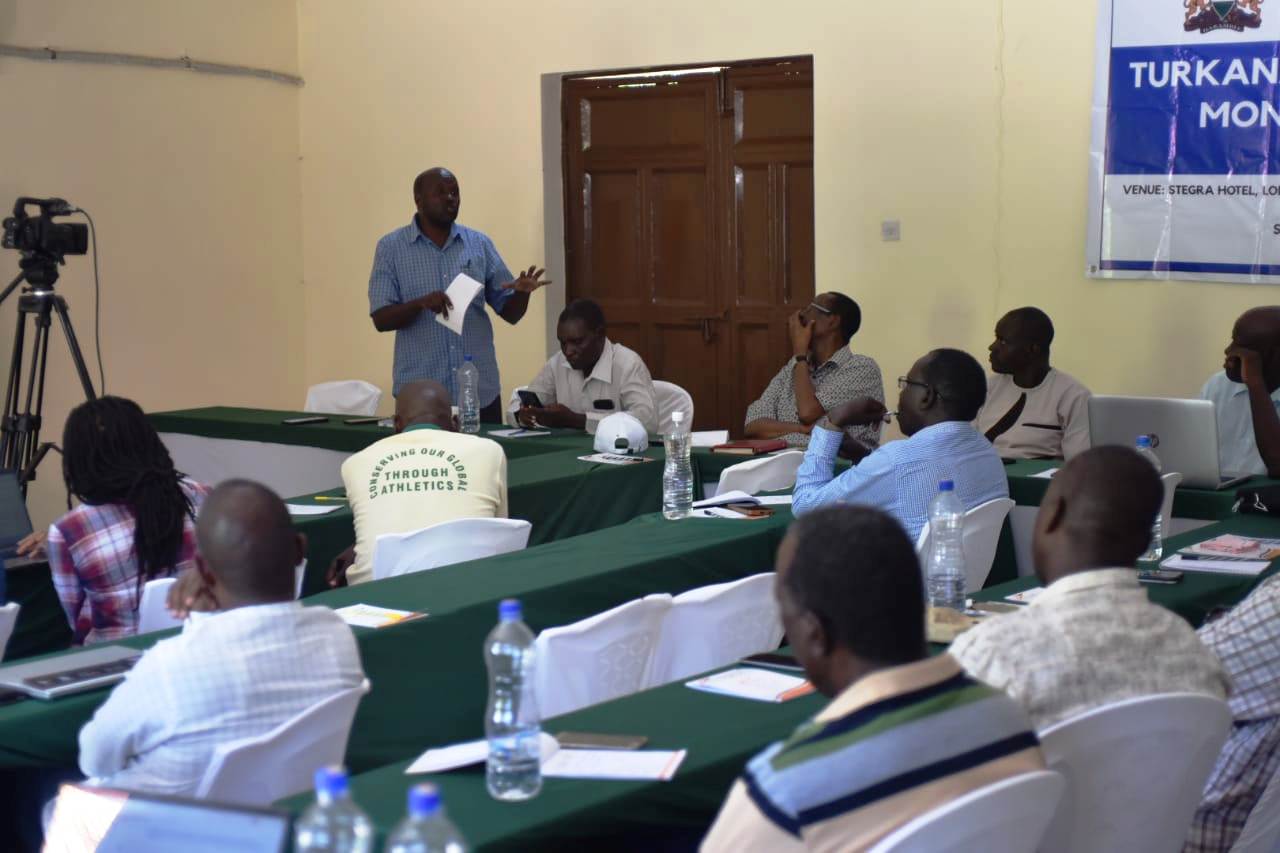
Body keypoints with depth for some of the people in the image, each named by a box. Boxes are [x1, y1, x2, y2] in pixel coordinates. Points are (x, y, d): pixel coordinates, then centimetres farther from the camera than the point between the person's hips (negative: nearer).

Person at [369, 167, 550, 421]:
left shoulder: (480, 244, 7)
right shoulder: (391, 248, 1)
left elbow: (510, 313, 9)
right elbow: (381, 319, -5)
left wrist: (522, 292, -13)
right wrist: (420, 303, -23)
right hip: (419, 393, -2)